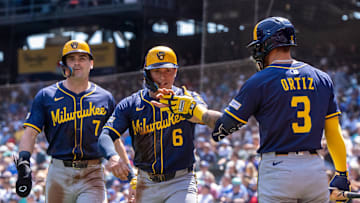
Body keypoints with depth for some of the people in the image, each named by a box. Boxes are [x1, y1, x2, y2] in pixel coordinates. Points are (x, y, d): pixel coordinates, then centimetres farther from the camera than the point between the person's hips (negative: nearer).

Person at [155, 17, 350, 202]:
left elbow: (224, 126, 0)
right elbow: (334, 132, 8)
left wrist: (191, 106, 13)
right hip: (315, 168, 4)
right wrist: (342, 174, 16)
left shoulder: (259, 82, -4)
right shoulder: (322, 79, 9)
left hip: (278, 169, -4)